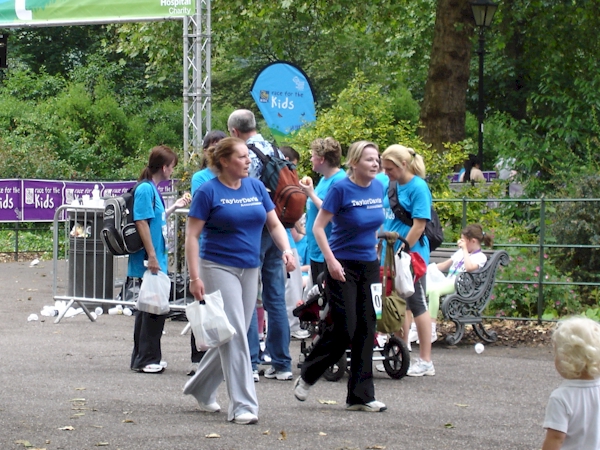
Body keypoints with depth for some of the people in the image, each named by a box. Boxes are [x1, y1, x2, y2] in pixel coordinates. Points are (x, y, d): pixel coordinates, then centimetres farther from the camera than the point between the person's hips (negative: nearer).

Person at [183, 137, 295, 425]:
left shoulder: (256, 187, 7)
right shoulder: (208, 191, -9)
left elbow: (275, 224, 11)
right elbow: (192, 235, -9)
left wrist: (286, 249, -9)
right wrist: (195, 277, -15)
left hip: (250, 270, 6)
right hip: (219, 268, -6)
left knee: (233, 337, 13)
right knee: (234, 336, -11)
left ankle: (201, 389, 32)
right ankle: (242, 406, -9)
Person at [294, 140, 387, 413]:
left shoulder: (378, 188, 5)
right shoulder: (341, 189, -14)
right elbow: (318, 227, -13)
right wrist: (331, 261, -19)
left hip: (369, 266, 6)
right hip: (342, 265, -6)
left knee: (366, 330, 4)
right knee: (344, 329, -8)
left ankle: (360, 396, 8)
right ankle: (306, 377, 14)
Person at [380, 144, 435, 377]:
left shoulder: (418, 187, -13)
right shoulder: (391, 186, 10)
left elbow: (419, 226, -17)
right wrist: (381, 247, 13)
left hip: (412, 255, -7)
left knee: (417, 305, -2)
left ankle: (425, 361, 4)